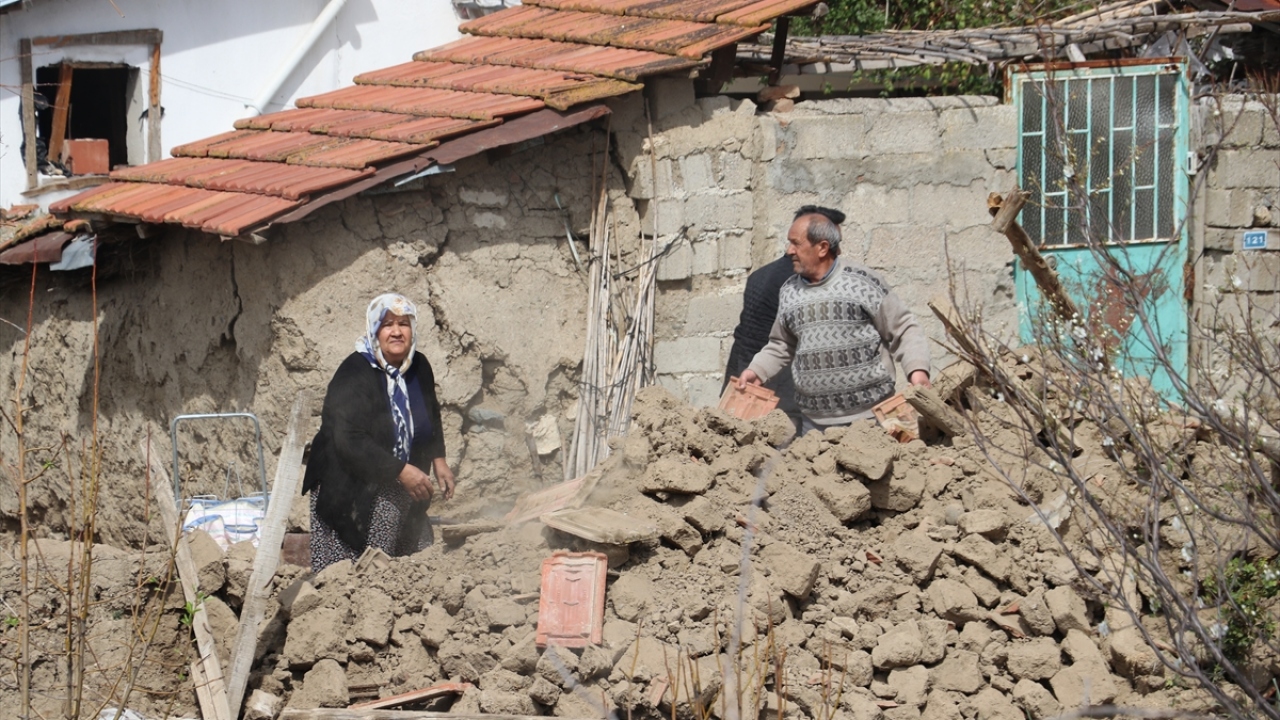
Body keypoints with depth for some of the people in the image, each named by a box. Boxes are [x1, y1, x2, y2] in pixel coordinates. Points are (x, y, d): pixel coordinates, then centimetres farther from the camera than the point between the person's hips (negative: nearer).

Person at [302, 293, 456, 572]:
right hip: (352, 495, -7)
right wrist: (402, 472, -25)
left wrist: (438, 461, 11)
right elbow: (349, 442, -24)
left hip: (401, 495, 7)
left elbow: (431, 418, 25)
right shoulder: (353, 375, -16)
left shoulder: (419, 369, 6)